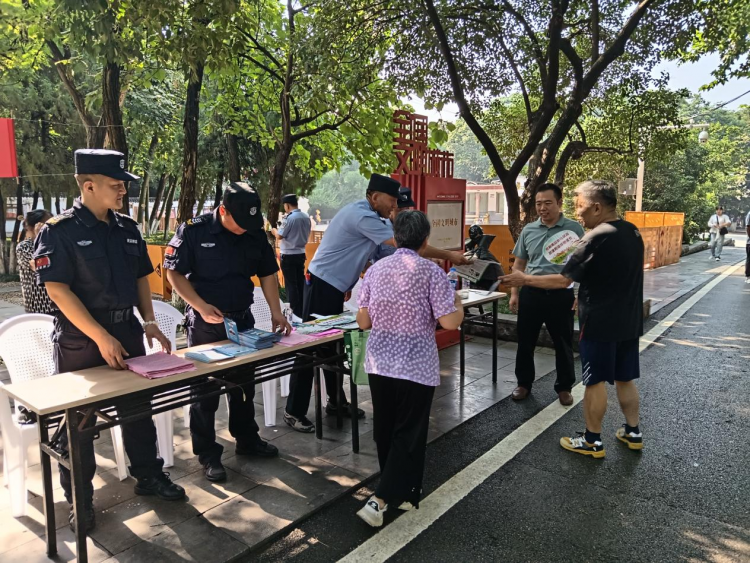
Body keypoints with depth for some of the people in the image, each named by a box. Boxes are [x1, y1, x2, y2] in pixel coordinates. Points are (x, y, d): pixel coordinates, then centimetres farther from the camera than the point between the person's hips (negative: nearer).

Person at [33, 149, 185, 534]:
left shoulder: (127, 228, 7)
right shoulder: (59, 231, -12)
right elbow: (58, 290, -18)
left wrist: (149, 323, 2)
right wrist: (101, 337, -22)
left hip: (127, 333, 6)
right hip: (80, 340, -5)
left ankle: (148, 475, 32)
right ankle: (79, 498, 25)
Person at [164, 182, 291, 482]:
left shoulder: (255, 234, -1)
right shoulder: (193, 231, -14)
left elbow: (267, 273, 6)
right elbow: (174, 272, -11)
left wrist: (276, 312, -3)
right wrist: (201, 306, -20)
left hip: (242, 320, 5)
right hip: (205, 323, -5)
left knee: (244, 383, 17)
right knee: (205, 390, 4)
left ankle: (247, 439, 35)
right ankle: (208, 454, 19)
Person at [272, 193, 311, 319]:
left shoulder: (289, 218, -17)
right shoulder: (306, 217, 4)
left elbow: (279, 236, -12)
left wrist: (274, 230, 7)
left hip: (289, 255, -7)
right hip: (301, 254, 7)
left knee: (291, 284, 1)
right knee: (300, 282, 13)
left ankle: (295, 311, 5)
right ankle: (301, 310, 19)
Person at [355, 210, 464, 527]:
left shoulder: (376, 269, 2)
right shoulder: (431, 271, -10)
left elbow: (363, 322, 2)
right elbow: (450, 322, -15)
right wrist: (458, 302, 5)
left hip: (379, 363, 5)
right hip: (416, 367, -5)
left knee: (385, 431, 18)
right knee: (408, 434, 7)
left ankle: (399, 492, 34)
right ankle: (380, 500, 3)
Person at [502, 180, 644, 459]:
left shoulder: (596, 238, -20)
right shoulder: (633, 232, 7)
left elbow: (563, 280, -20)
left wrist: (525, 279, -10)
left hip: (600, 323, -8)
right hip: (628, 321, 8)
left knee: (595, 381, 3)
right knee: (625, 378, 19)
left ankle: (592, 441, 14)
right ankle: (632, 432, 30)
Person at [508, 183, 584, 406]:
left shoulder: (574, 229, -2)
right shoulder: (528, 230, 5)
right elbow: (519, 265, 11)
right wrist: (514, 293, 6)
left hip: (561, 294, -2)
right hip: (531, 293, 3)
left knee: (563, 344, 9)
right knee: (525, 341, 10)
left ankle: (564, 387, 26)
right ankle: (524, 383, 26)